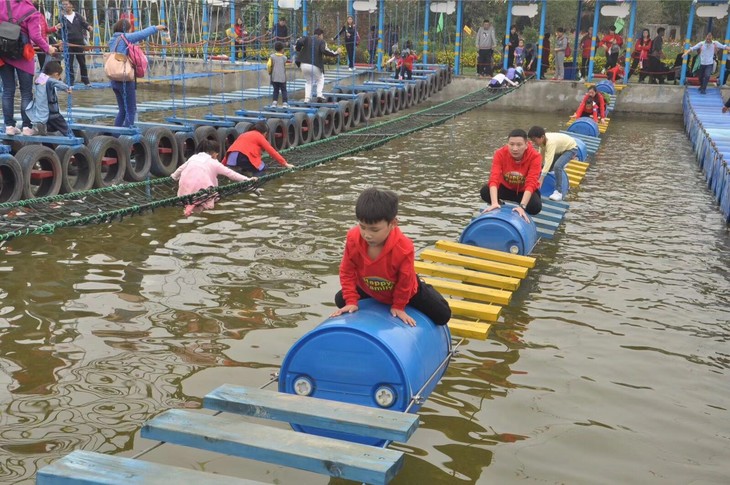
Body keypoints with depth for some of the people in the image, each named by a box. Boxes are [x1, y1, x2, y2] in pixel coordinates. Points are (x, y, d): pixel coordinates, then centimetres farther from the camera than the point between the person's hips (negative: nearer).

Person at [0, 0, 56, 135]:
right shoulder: (32, 12, -10)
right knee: (26, 92, 6)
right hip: (22, 54, -3)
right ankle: (26, 127, 4)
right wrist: (47, 48, 0)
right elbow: (35, 36, -14)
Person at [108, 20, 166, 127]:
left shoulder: (112, 40, 13)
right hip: (125, 80, -8)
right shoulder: (124, 38, -10)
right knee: (131, 111, -1)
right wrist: (156, 28, -3)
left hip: (115, 81, 8)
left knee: (122, 110, 17)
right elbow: (142, 34, -12)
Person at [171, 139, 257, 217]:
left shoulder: (193, 157, 19)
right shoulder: (214, 163, 7)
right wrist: (247, 179, 11)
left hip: (185, 192, 4)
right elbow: (230, 173, 7)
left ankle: (190, 203, 0)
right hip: (201, 191, -4)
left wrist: (173, 176, 50)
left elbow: (180, 169, 31)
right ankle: (200, 205, -10)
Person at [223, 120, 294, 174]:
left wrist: (223, 165, 33)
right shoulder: (259, 136, 11)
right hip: (244, 156, -6)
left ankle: (238, 168, 0)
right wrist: (285, 164, 7)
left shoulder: (243, 135, 30)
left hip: (231, 156, 6)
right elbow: (272, 151, 6)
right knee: (262, 168, 13)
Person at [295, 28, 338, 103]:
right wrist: (334, 54, -6)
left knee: (308, 81, 21)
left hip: (304, 64, 3)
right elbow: (324, 51, -15)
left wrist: (298, 49, 12)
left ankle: (307, 98, 10)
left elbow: (299, 42, -7)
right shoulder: (321, 41, 1)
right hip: (315, 65, -3)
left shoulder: (307, 38, 9)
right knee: (320, 79, 22)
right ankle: (319, 95, 4)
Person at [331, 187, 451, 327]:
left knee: (442, 316, -3)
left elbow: (405, 280, -25)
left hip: (405, 290, -3)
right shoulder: (353, 240, -34)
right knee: (340, 300, 16)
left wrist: (398, 307, -14)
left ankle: (424, 289, 31)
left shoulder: (404, 248, -42)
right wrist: (351, 301, -21)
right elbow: (347, 272, -20)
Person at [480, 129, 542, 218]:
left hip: (524, 191, -1)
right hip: (506, 187, 1)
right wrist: (494, 203, -52)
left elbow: (531, 183, -37)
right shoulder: (500, 154, -25)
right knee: (485, 192, -27)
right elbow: (494, 178, -37)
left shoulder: (534, 156, -28)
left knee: (536, 206, -32)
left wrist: (522, 206, -51)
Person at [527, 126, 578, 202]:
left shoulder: (551, 142, -40)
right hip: (560, 149, 9)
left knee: (557, 166, -27)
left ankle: (559, 192, -16)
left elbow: (548, 161, -46)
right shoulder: (542, 140, -17)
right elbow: (541, 157, -9)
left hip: (571, 148, -8)